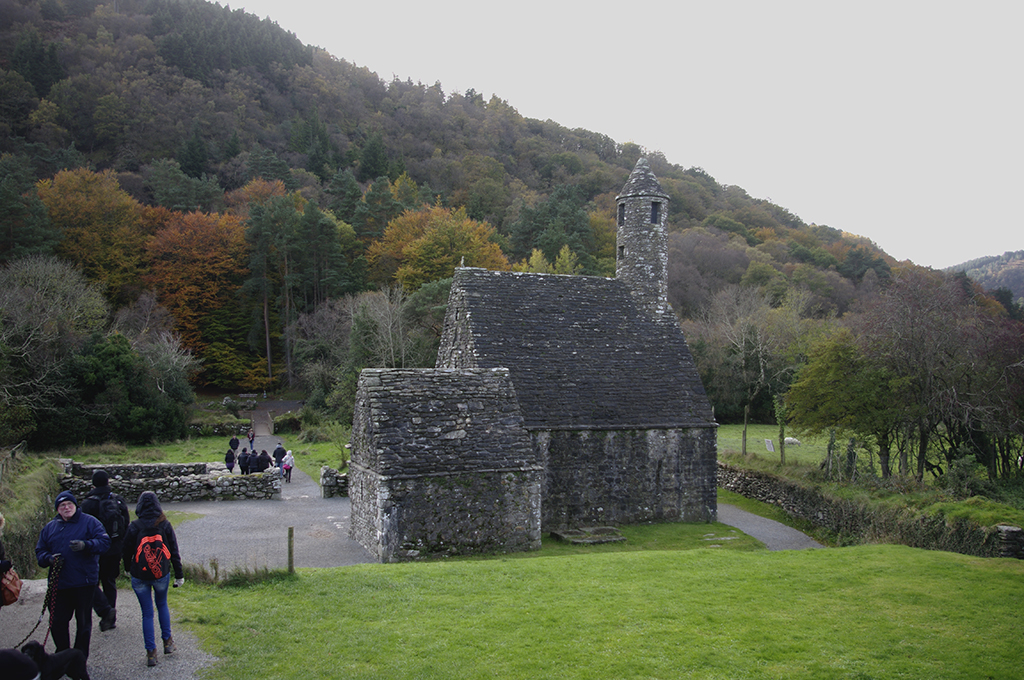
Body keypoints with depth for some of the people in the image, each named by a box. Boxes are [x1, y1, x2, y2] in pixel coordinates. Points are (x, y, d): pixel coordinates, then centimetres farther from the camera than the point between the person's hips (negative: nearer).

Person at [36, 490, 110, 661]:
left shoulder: (89, 522, -1)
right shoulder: (49, 527, 11)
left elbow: (104, 541, -10)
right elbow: (40, 552, 13)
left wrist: (85, 545, -27)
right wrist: (49, 559, -9)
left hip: (84, 583, -3)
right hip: (59, 583, 4)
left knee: (84, 621, 7)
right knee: (57, 622, 6)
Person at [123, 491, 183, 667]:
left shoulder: (134, 527, -8)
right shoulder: (165, 525, -4)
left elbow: (127, 551, 1)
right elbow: (174, 550, 1)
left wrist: (128, 569, 21)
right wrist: (179, 574, 9)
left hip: (139, 576, -1)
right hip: (162, 574, 1)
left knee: (147, 613, 6)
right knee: (162, 605, 24)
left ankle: (151, 652, 6)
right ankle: (167, 641, 24)